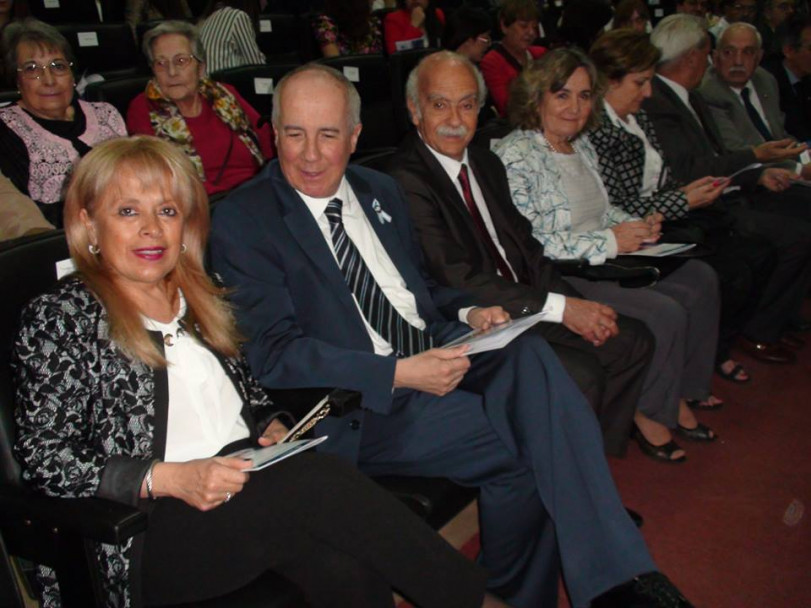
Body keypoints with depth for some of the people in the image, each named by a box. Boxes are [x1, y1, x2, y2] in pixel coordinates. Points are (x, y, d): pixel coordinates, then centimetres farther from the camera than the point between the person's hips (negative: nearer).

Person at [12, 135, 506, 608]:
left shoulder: (200, 298, 19)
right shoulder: (60, 318, 1)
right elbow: (44, 459, -6)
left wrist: (274, 430, 3)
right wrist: (171, 479, -17)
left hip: (244, 488, 5)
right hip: (145, 540, -5)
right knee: (317, 481, -29)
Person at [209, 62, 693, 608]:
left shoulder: (381, 190, 17)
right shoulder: (243, 220, -5)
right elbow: (275, 356, -13)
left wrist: (469, 313, 1)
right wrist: (400, 374, -23)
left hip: (434, 356, 6)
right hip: (357, 408, -6)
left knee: (528, 355, -26)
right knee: (522, 453, -25)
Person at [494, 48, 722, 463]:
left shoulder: (581, 145, 13)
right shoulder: (515, 156, -15)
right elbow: (527, 243, -22)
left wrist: (638, 226, 1)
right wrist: (609, 241, -21)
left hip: (604, 260, 9)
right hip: (559, 277, -9)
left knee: (700, 279, 0)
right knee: (665, 314, -22)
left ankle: (681, 393, 11)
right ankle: (649, 413, 2)